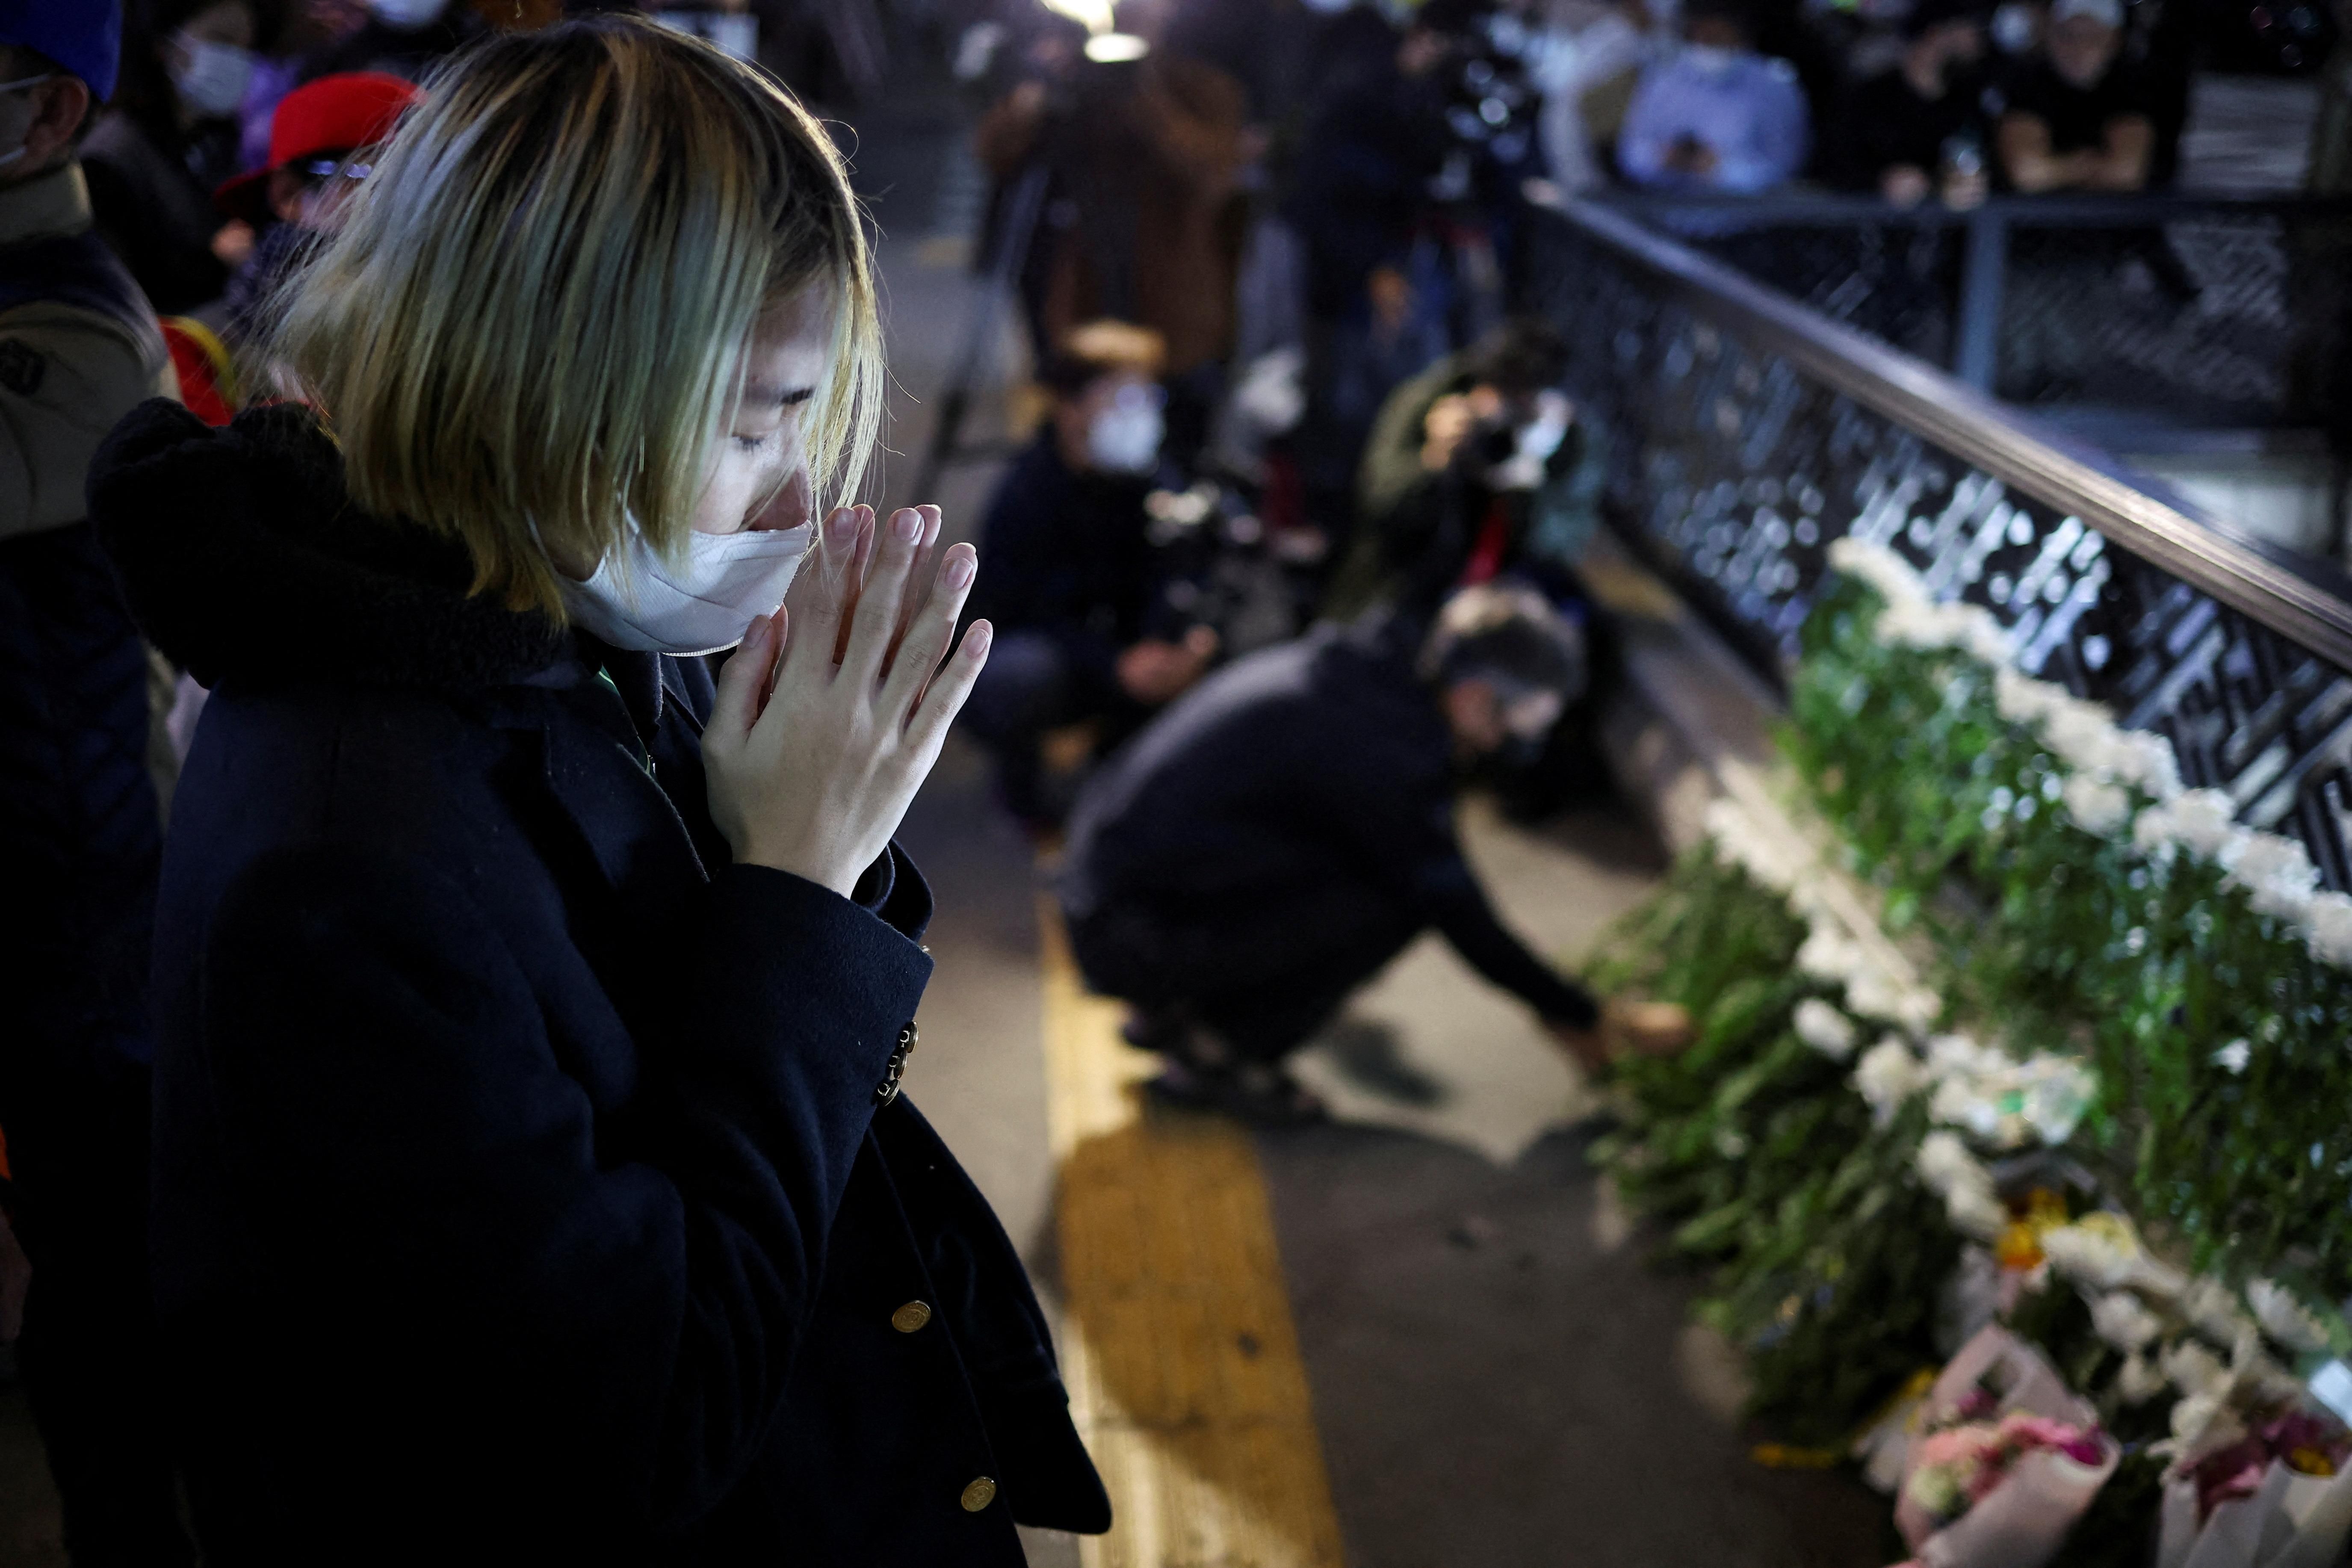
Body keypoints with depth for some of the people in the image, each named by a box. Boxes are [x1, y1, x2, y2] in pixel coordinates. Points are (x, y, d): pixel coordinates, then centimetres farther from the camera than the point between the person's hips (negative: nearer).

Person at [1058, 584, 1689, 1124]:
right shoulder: (1387, 746, -19)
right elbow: (1463, 920, -11)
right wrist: (1585, 1020, 2)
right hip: (1134, 941, -9)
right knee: (1399, 897, -13)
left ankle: (1172, 1011, 15)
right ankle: (1211, 1050, -2)